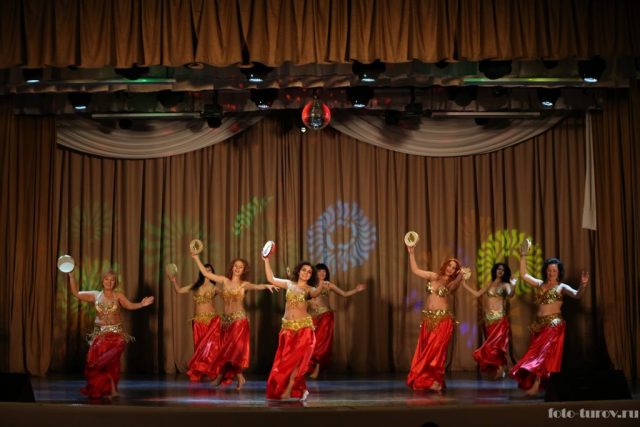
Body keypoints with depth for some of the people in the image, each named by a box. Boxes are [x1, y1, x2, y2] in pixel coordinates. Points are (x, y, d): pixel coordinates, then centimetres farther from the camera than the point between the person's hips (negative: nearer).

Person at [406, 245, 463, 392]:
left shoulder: (451, 284, 2)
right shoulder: (433, 276, 10)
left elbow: (457, 281, -22)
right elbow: (415, 270, 11)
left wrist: (460, 276, -42)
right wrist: (411, 253, 5)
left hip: (443, 319, -3)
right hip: (428, 318, 3)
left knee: (436, 350, -7)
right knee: (424, 350, 3)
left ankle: (434, 380, 0)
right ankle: (422, 380, 10)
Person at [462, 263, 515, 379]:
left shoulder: (505, 285, 3)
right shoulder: (489, 284, 16)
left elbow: (510, 294, -18)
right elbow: (477, 294, 18)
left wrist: (513, 286, -38)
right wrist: (465, 285, 16)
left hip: (499, 318, -5)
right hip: (489, 318, 5)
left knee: (495, 343, -12)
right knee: (491, 344, 4)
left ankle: (500, 368, -2)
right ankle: (498, 369, 9)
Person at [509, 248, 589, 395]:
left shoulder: (562, 287, 1)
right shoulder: (540, 284, 15)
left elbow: (576, 294, -13)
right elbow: (523, 275, 17)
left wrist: (583, 285, -33)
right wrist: (523, 257, 9)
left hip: (553, 324, -6)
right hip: (539, 324, 6)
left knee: (544, 353, -13)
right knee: (537, 353, 3)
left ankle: (536, 386, -18)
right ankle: (540, 384, 7)